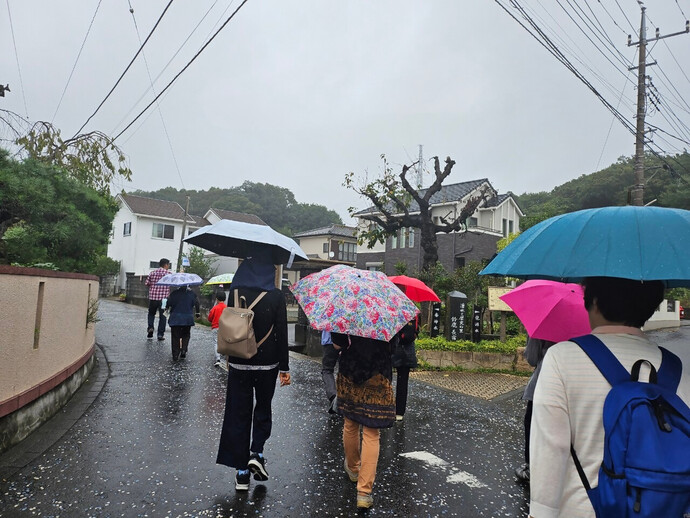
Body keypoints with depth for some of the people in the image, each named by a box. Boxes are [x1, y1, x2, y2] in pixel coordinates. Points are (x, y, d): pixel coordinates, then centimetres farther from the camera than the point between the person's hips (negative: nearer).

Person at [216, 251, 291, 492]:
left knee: (240, 414, 11)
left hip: (239, 364, 1)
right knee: (263, 408, 22)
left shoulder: (236, 292, -4)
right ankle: (256, 453, 7)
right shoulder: (276, 296, -9)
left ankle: (242, 472, 16)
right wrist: (284, 368, -1)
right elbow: (282, 334, -8)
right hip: (267, 364, -1)